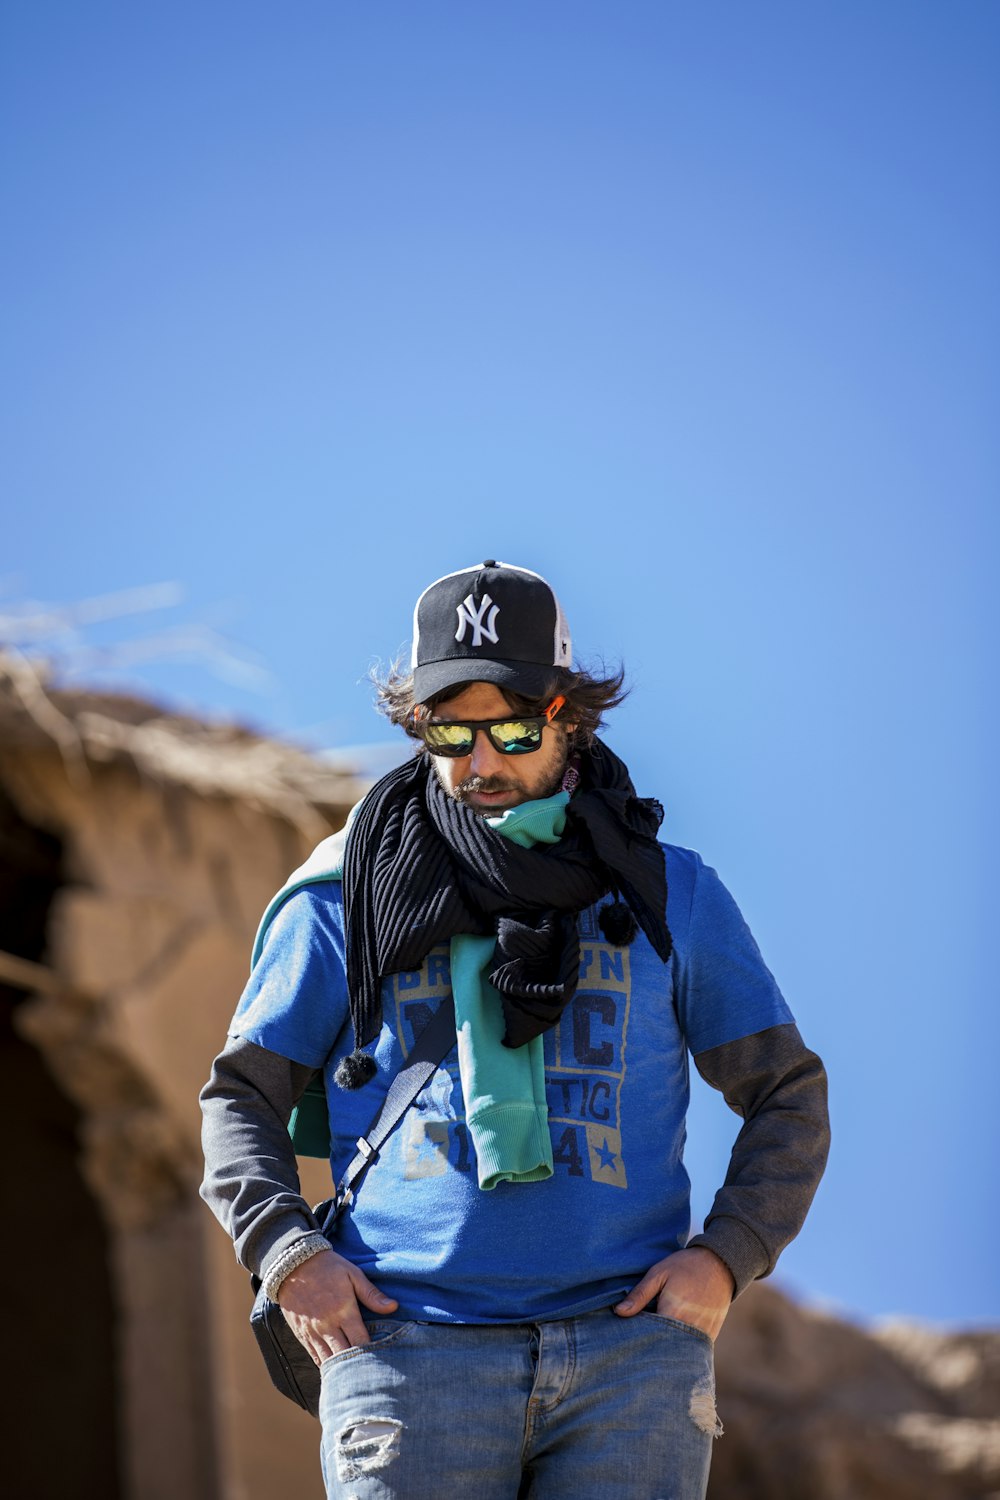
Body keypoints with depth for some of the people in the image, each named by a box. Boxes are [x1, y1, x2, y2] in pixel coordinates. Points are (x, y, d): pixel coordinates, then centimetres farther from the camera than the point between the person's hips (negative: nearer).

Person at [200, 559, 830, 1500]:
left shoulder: (669, 894, 14)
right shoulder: (344, 900, 13)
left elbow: (789, 1099, 18)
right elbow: (241, 1097, 17)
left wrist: (724, 1258, 1)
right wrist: (288, 1255, -1)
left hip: (628, 1353, 1)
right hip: (411, 1343, 0)